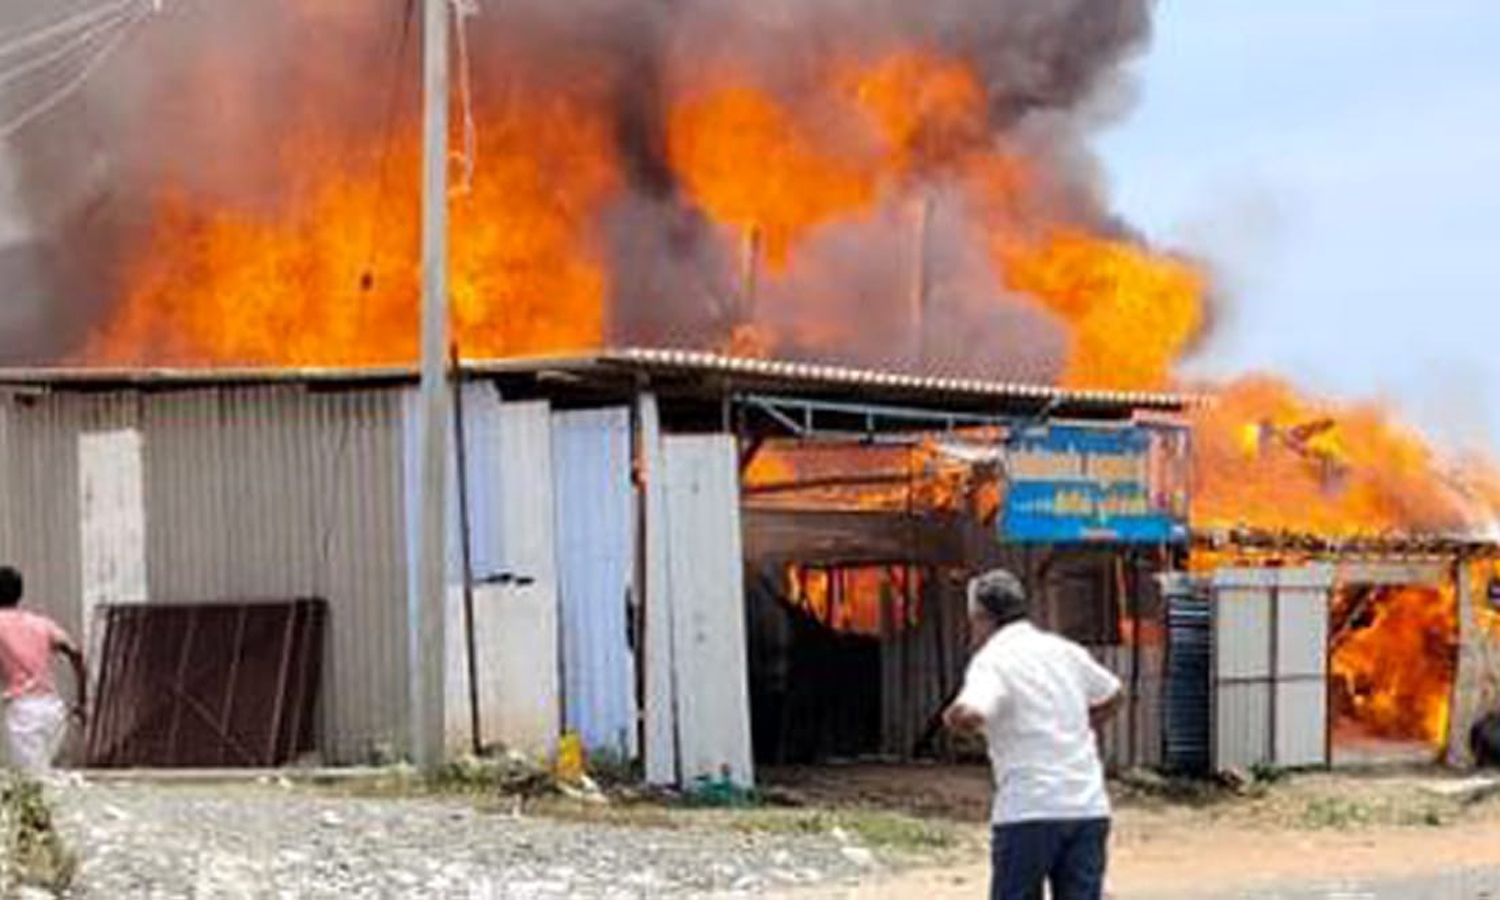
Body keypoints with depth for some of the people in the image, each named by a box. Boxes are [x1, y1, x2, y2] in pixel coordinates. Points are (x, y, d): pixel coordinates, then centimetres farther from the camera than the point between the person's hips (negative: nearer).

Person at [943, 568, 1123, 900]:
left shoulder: (992, 661, -8)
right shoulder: (1064, 650, 13)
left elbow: (969, 715, -27)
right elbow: (1113, 695, 29)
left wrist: (951, 716, -5)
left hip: (1029, 812, -6)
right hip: (1089, 808, 6)